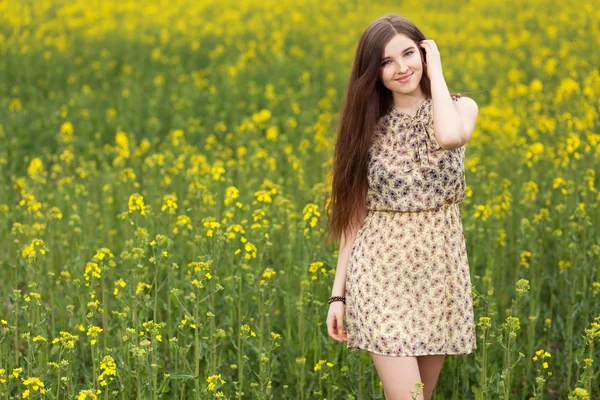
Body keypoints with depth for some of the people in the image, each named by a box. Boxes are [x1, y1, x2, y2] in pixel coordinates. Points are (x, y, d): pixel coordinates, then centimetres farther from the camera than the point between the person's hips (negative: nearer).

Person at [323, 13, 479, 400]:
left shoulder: (461, 107, 2)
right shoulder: (370, 126, 5)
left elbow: (450, 136, -25)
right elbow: (355, 213, 5)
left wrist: (435, 70, -11)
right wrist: (339, 292, 1)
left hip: (440, 267, 1)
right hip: (381, 270, 0)